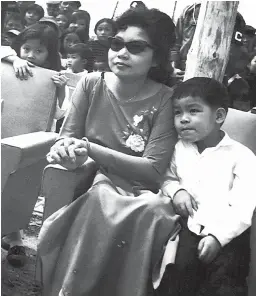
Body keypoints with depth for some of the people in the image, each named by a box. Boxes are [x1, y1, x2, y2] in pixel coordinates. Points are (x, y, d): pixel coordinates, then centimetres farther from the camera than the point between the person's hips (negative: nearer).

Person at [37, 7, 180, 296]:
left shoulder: (165, 99, -8)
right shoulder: (91, 83, -1)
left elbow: (153, 170, -14)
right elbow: (67, 136, 3)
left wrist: (91, 149, -21)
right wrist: (67, 150, -23)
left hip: (138, 191, 0)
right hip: (93, 181, 1)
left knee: (153, 211, -32)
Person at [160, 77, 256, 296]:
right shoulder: (180, 148, 9)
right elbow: (167, 178, 21)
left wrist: (217, 236, -22)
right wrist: (176, 190, -3)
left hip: (229, 232, -3)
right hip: (193, 227, 4)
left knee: (223, 278, -21)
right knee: (183, 267, -19)